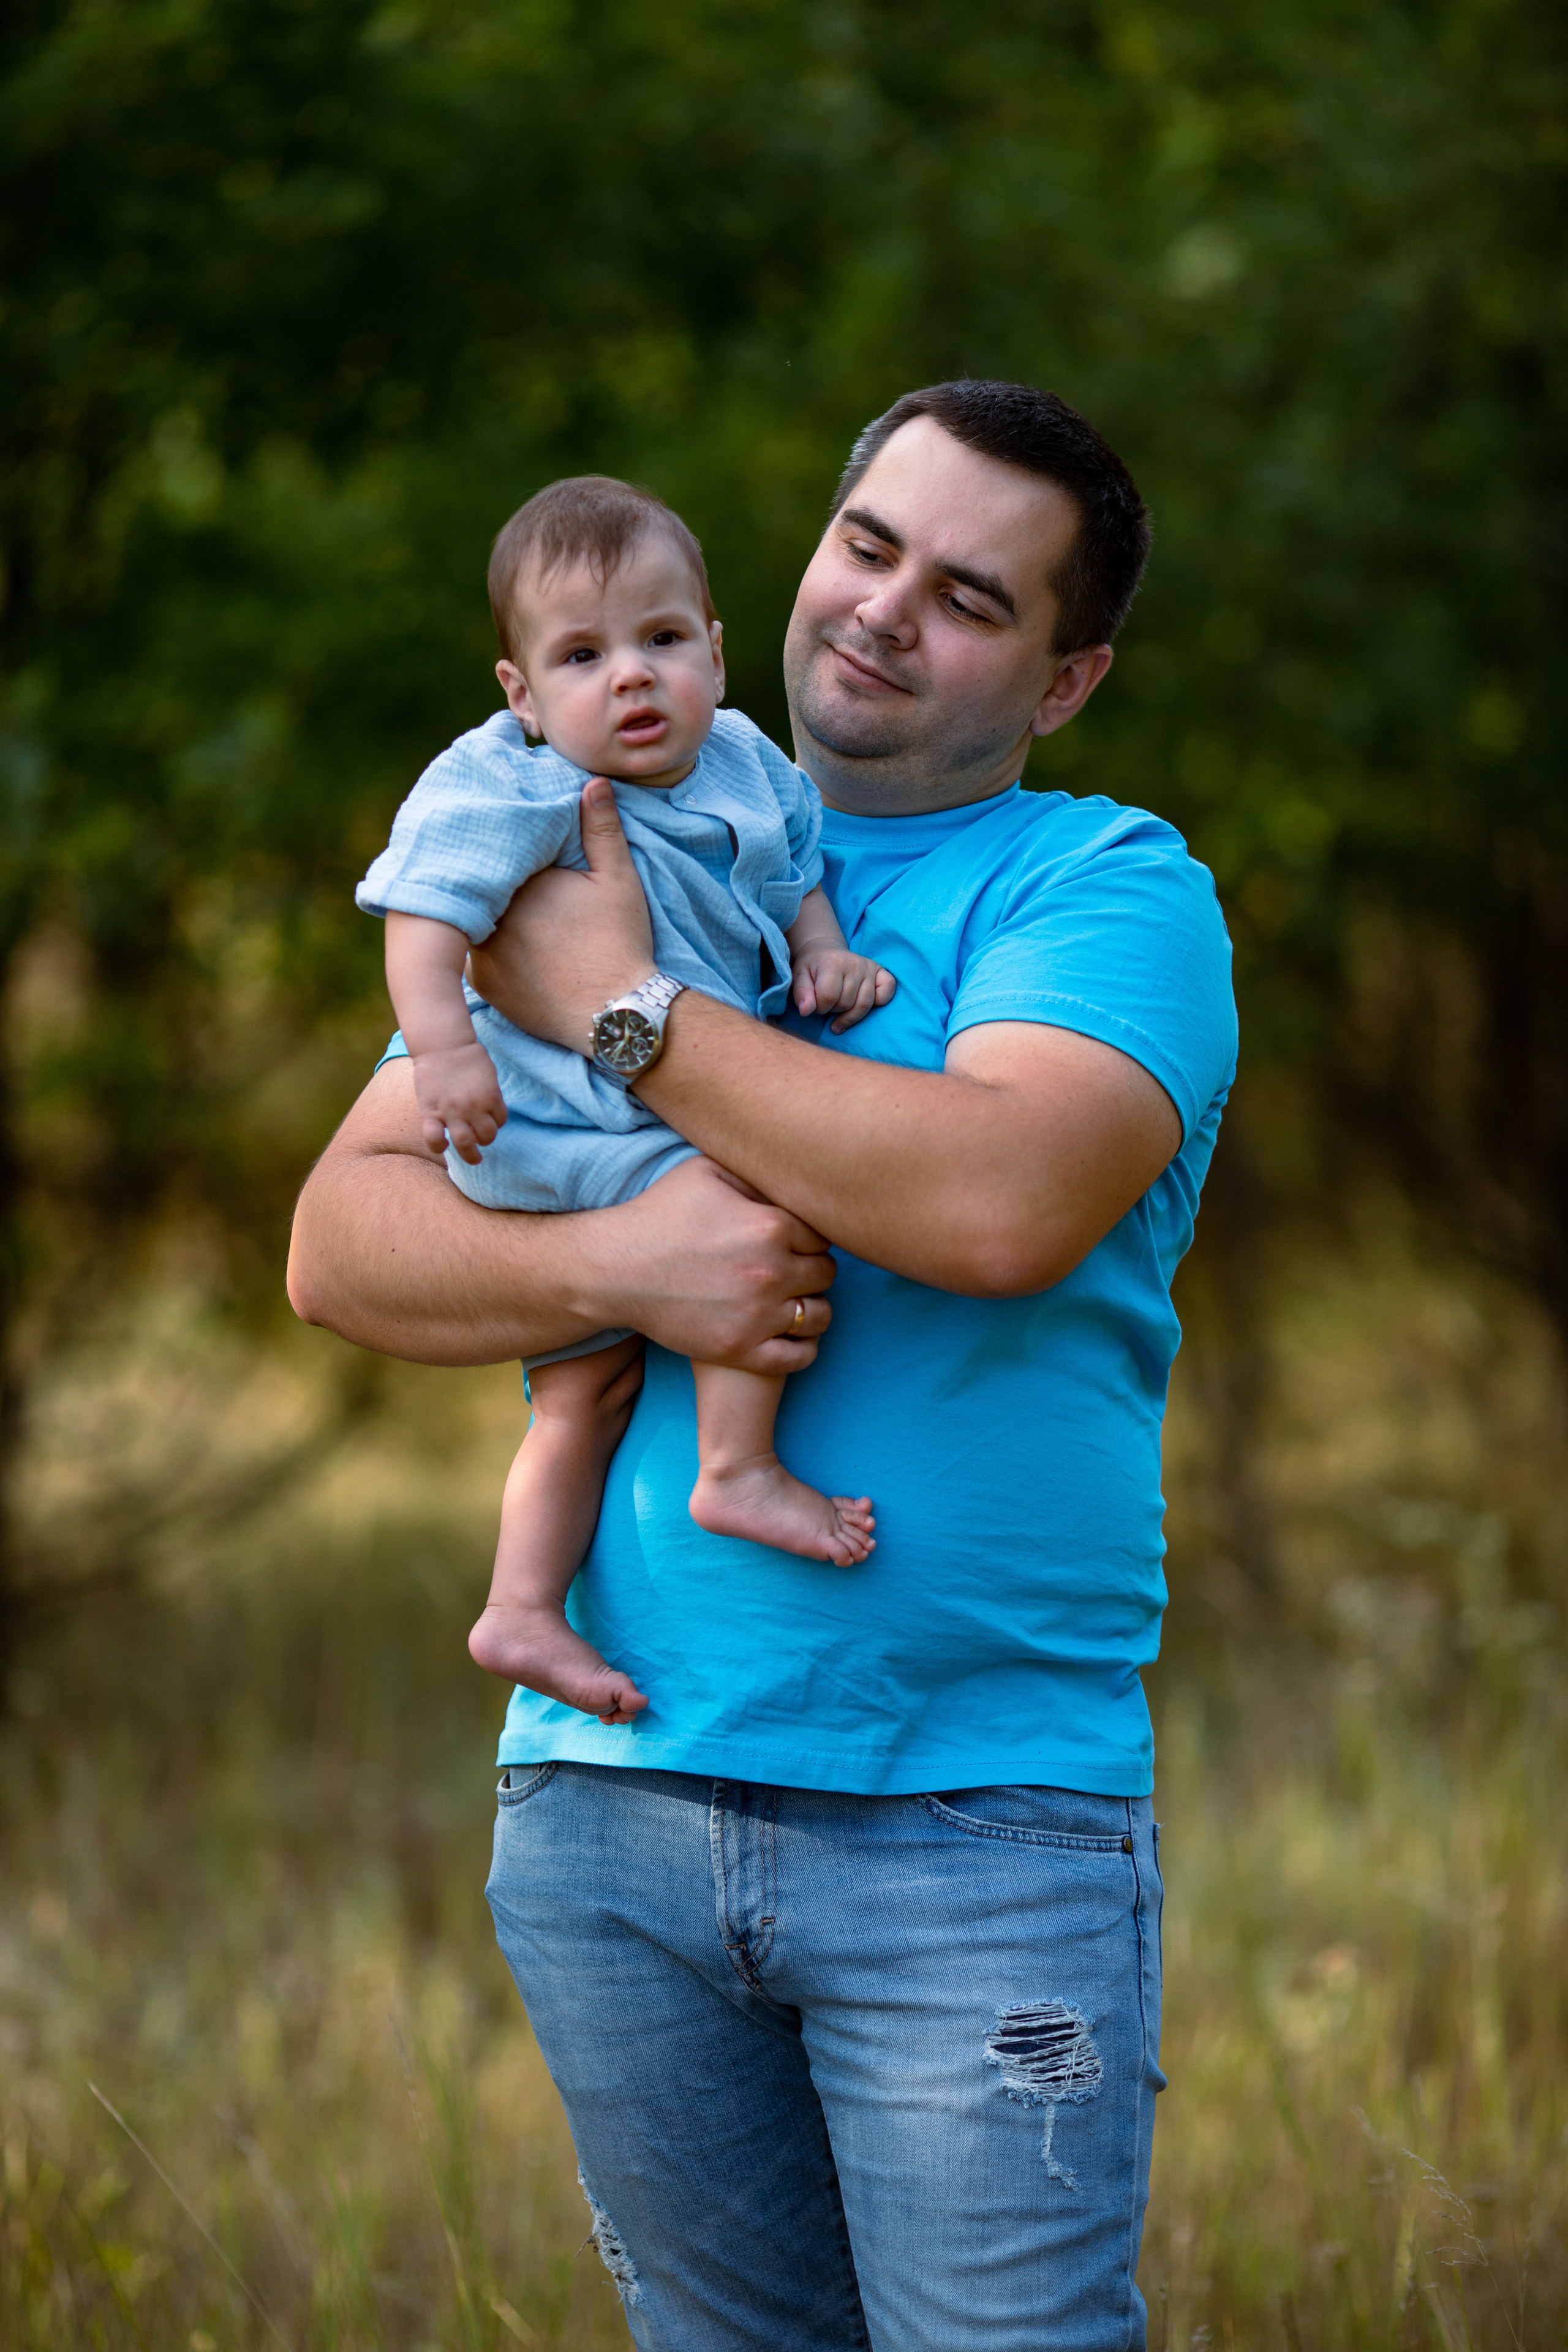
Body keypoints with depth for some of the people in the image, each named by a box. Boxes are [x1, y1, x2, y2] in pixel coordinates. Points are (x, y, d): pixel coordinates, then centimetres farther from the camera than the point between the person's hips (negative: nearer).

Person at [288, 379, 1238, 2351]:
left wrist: (623, 1008, -10)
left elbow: (1004, 1204, -20)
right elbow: (343, 1241, 7)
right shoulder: (601, 864, 15)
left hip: (980, 1821, -4)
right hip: (610, 1799, 4)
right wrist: (617, 1267, -14)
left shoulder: (1112, 889, 0)